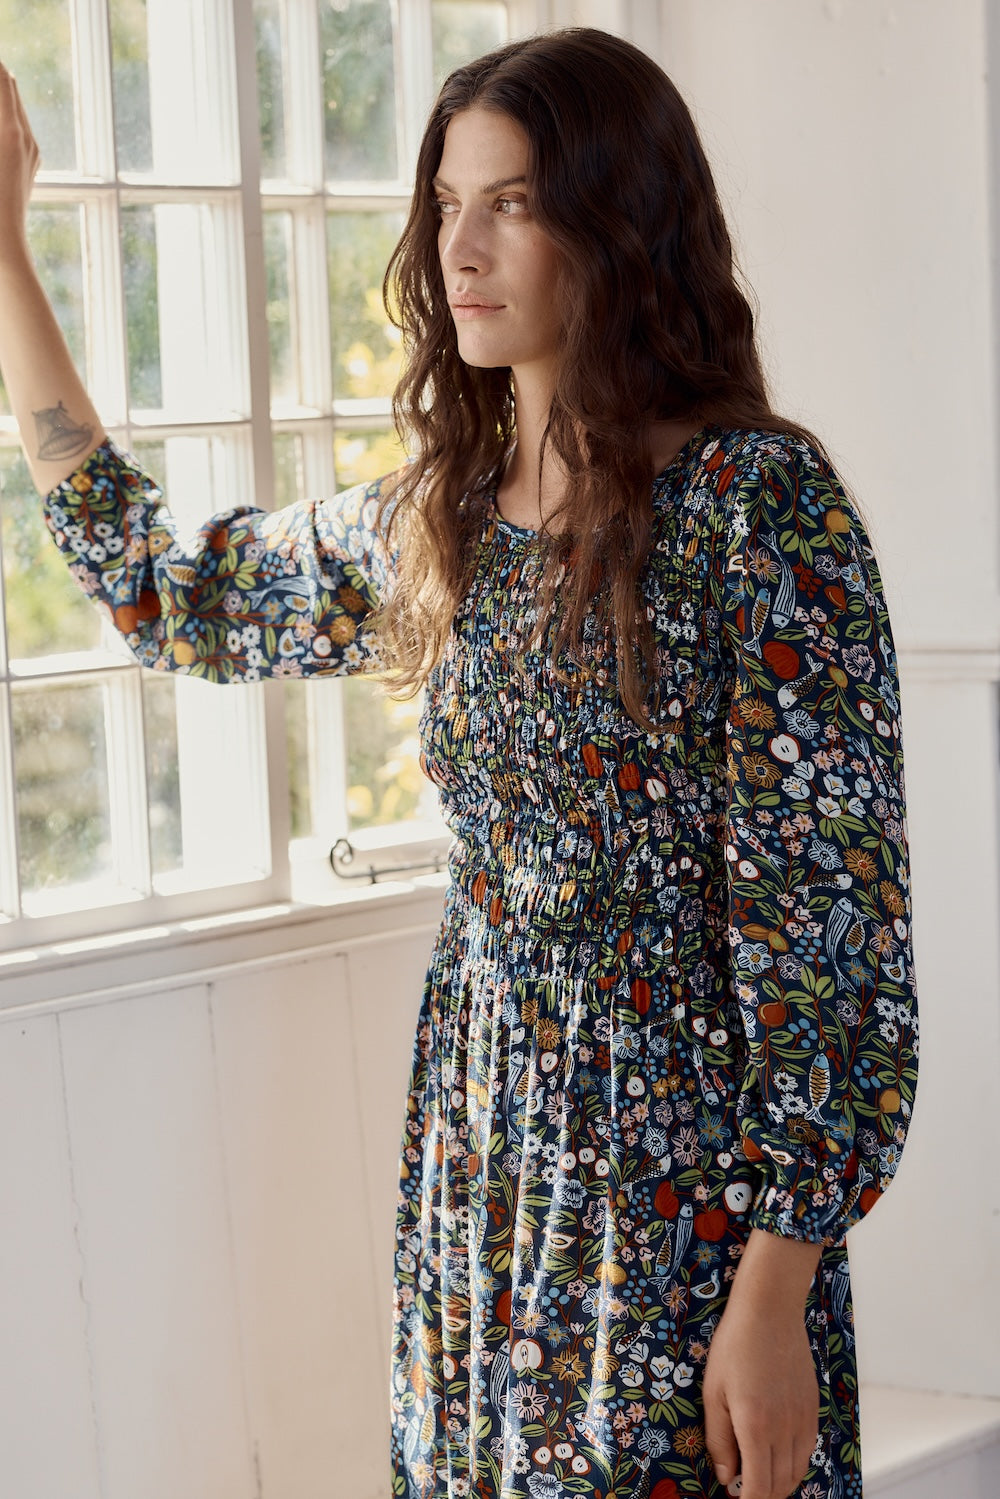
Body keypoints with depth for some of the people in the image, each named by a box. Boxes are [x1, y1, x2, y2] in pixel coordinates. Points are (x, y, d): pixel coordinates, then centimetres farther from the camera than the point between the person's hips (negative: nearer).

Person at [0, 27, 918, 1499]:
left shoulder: (756, 498, -14)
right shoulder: (439, 518, 6)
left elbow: (832, 919, -15)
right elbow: (156, 581, 19)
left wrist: (776, 1297, -18)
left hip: (682, 1180, -6)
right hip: (480, 1149, 6)